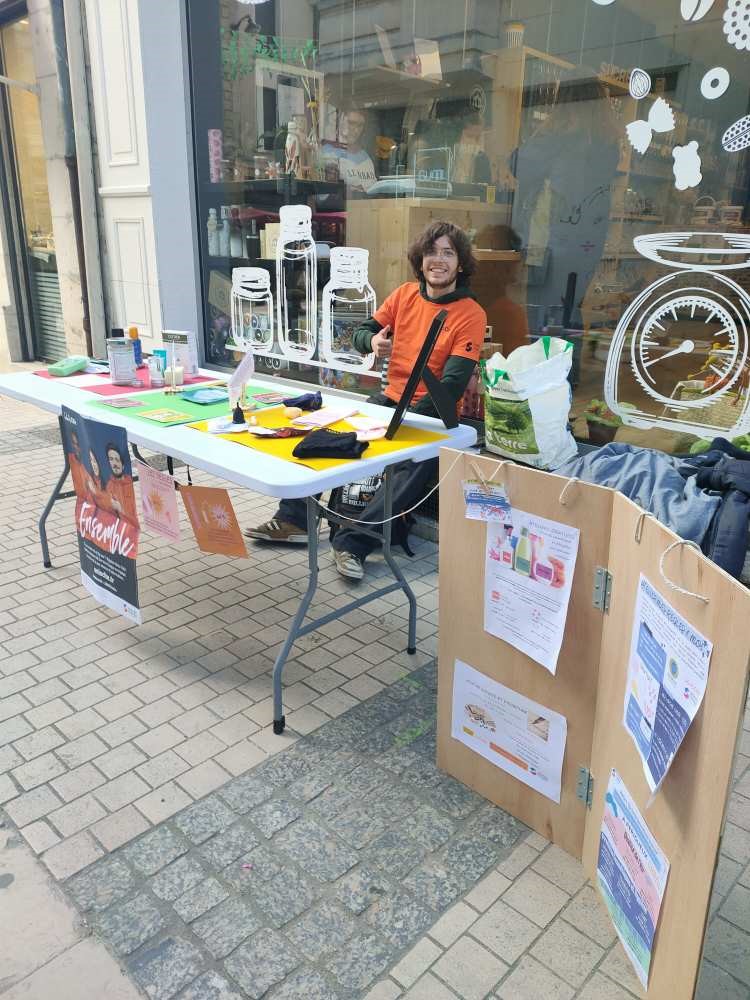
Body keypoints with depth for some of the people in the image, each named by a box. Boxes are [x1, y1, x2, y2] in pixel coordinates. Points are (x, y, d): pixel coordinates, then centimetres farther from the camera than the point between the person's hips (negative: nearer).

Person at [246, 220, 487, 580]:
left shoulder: (471, 315, -9)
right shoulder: (404, 294, 7)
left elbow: (453, 384, -17)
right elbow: (360, 334, 14)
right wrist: (372, 340, -12)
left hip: (433, 414, -5)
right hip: (389, 400, 6)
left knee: (418, 462, -35)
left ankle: (351, 543, -29)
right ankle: (293, 519, 0)